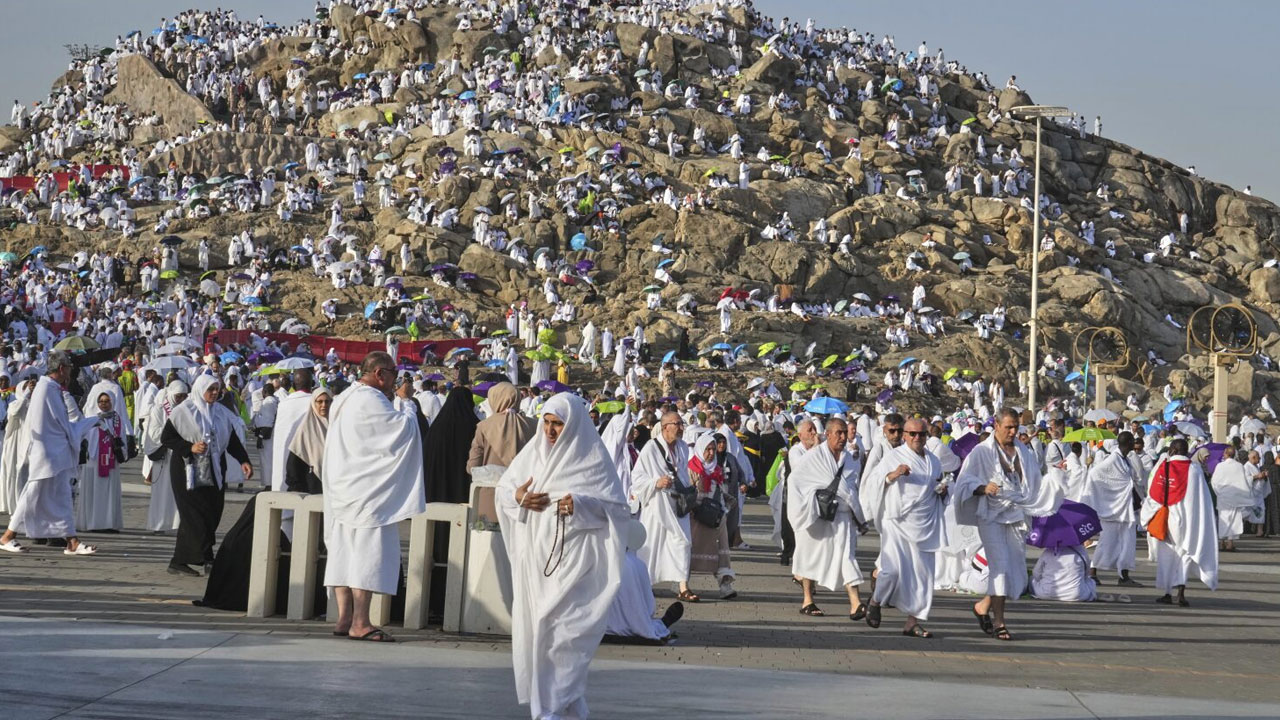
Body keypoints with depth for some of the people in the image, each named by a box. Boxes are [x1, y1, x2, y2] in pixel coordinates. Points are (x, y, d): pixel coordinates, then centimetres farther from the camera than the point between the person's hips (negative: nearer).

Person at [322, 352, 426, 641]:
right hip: (367, 490, -10)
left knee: (344, 551, 8)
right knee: (368, 552, -9)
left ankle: (344, 617, 9)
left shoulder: (343, 400, 16)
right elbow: (404, 427, -18)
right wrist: (409, 416, 3)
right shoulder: (370, 400, -15)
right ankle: (360, 622, -12)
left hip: (343, 487, 10)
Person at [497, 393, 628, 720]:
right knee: (533, 625, 6)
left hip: (574, 557, -5)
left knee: (564, 628, -10)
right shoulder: (534, 451, 7)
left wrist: (580, 504, -21)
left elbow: (616, 506, -6)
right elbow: (503, 488, 13)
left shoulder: (594, 458, -5)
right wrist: (518, 497, -9)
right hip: (535, 556, 5)